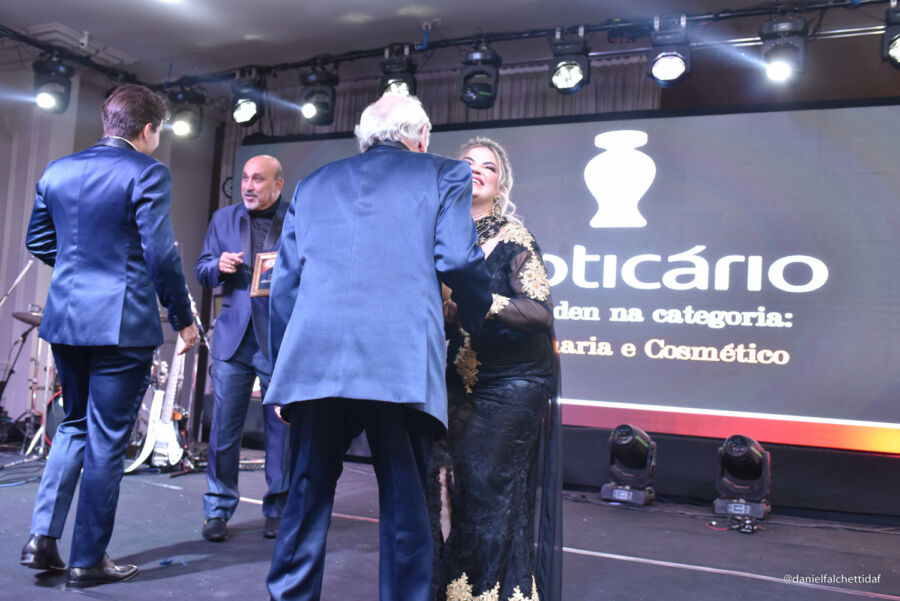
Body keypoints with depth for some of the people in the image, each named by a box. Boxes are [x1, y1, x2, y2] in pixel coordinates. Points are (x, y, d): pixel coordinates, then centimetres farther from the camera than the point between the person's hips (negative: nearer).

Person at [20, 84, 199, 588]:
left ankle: (43, 537, 17)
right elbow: (161, 253, -15)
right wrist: (183, 317, -6)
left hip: (65, 320, 7)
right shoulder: (146, 173, -11)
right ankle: (88, 560, 13)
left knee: (75, 426, 23)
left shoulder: (57, 171, 10)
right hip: (122, 323, -6)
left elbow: (38, 241, 17)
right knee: (107, 440, 3)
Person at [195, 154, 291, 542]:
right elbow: (202, 269, 14)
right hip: (234, 336, 3)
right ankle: (218, 510, 18)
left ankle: (277, 510, 20)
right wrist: (218, 266, -8)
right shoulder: (223, 219, 13)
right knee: (223, 427, 4)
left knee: (281, 427, 5)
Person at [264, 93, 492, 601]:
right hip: (402, 364, -3)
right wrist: (480, 318, 15)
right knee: (405, 503, 7)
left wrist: (284, 366, 22)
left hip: (315, 361, 4)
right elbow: (458, 259, -3)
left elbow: (285, 282, 17)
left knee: (308, 496, 14)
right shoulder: (444, 175, 12)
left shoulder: (314, 184, 21)